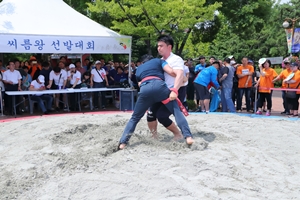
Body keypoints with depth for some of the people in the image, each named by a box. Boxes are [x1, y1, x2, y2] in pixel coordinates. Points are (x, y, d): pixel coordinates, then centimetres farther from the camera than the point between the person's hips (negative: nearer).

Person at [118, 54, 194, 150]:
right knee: (177, 111, 7)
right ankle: (188, 137, -8)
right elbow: (171, 71, 14)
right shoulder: (158, 60, 32)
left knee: (135, 118, 17)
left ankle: (122, 143, 8)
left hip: (144, 89, 2)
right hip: (159, 85, -2)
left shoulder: (138, 69, 40)